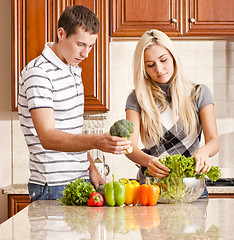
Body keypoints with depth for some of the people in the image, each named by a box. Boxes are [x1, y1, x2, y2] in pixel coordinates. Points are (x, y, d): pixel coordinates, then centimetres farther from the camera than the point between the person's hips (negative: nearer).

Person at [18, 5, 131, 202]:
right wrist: (95, 142, -39)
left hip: (81, 179, 8)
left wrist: (91, 168, 14)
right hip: (54, 186, -8)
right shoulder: (38, 73, -15)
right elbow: (47, 137, -26)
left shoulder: (73, 69, 14)